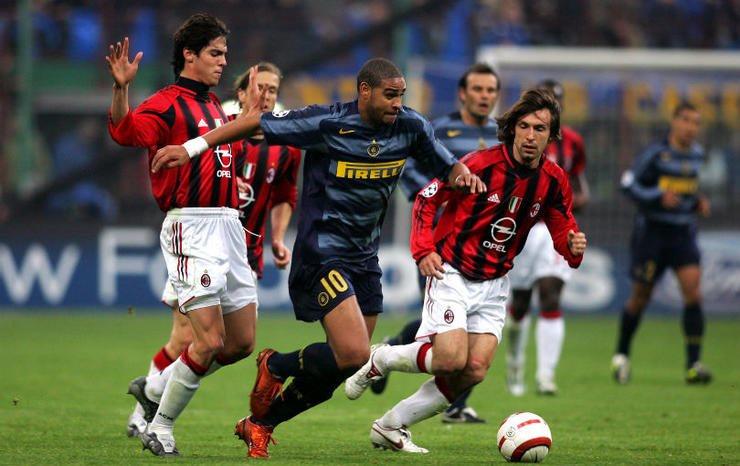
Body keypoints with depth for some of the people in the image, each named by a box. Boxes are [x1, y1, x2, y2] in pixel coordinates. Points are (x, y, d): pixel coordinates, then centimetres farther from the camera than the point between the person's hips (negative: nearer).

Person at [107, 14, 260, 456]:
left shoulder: (215, 106, 19)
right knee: (210, 341, -13)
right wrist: (121, 88, -41)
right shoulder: (168, 104, -6)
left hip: (228, 226, 8)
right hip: (191, 226, -8)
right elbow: (126, 131, -26)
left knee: (242, 343, 7)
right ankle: (161, 427, 3)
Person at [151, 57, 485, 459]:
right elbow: (255, 124, -9)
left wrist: (462, 173, -15)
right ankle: (276, 366, 9)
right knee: (353, 354, -20)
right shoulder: (326, 124, -16)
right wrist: (192, 147, -13)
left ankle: (259, 424, 26)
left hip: (364, 258, 7)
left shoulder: (410, 127, -2)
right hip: (321, 255, -7)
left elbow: (447, 166, 10)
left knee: (342, 364, 8)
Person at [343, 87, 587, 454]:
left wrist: (573, 247, -17)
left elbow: (563, 230, 7)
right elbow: (426, 199, -6)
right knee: (452, 360, -22)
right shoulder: (480, 164, -16)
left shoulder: (553, 180, -2)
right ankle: (379, 360, 8)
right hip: (451, 272, -5)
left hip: (493, 285, 5)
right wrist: (424, 250, -19)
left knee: (475, 371, -9)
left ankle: (390, 427, 5)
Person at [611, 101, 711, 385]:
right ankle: (621, 355, 27)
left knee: (692, 290, -14)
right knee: (640, 296, 5)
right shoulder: (656, 154, -11)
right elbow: (629, 184, -9)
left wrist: (698, 202, 4)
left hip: (683, 233, 4)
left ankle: (693, 364, -13)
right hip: (652, 231, -4)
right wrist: (659, 197, -22)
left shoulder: (696, 154, 7)